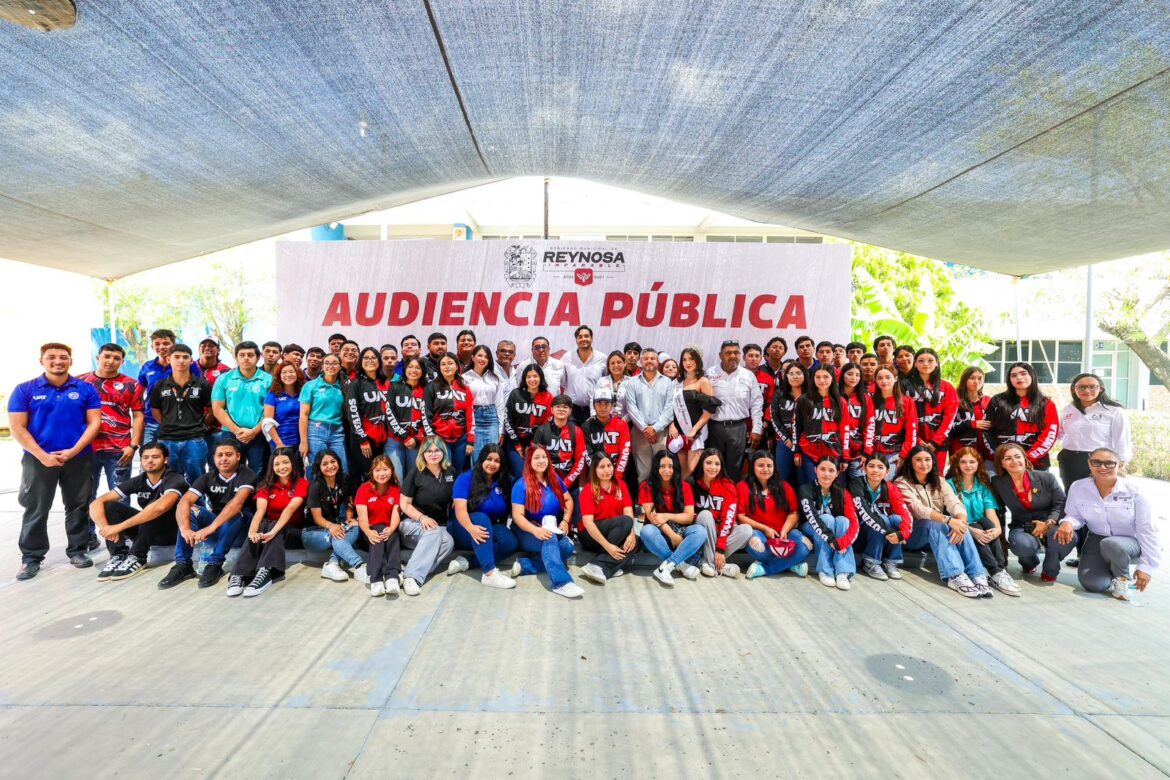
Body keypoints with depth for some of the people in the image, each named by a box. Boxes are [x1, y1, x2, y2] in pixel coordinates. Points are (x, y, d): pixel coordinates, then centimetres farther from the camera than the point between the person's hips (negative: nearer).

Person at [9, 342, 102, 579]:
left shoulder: (85, 389, 2)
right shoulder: (25, 390, 0)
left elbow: (94, 422, -1)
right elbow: (17, 428, -4)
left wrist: (73, 451, -12)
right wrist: (43, 456, -13)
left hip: (79, 458, 1)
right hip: (38, 459, 0)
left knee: (78, 507, 8)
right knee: (35, 510, 6)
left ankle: (77, 550, 20)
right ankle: (31, 557, 18)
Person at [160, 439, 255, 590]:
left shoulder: (247, 475, -13)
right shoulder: (207, 477, -1)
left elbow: (237, 502, -32)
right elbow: (184, 502, -18)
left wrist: (211, 528, -44)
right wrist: (185, 529, -37)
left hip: (241, 531, -4)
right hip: (216, 530, 4)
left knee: (237, 512, -34)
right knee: (190, 509, -18)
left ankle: (215, 564, -27)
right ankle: (183, 565, -21)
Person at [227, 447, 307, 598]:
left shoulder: (301, 483, -8)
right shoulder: (266, 485, 1)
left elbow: (290, 508, -25)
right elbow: (260, 511, -17)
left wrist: (273, 531, -41)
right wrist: (252, 531, -38)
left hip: (291, 528, -2)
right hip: (269, 525, 2)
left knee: (276, 531, -35)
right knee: (259, 530, -32)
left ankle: (265, 573, -55)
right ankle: (239, 575, -45)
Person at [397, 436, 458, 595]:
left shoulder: (451, 472, 5)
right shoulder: (415, 474, -6)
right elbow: (405, 504, -6)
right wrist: (422, 517, -21)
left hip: (440, 526, 3)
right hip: (413, 523, -3)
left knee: (448, 542, -31)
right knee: (435, 533, -36)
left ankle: (413, 574, -36)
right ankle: (412, 576, -42)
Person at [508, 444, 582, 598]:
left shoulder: (554, 480, 4)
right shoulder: (521, 485, -11)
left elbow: (568, 500, 15)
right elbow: (517, 516, -17)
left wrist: (565, 521, -4)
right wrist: (535, 530, -35)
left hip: (552, 530, 6)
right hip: (527, 532, -5)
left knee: (567, 547, -26)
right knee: (549, 539, -38)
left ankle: (524, 565, -24)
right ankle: (561, 583, -49)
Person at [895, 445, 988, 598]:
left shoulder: (939, 481, 7)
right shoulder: (902, 483, -9)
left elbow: (955, 503, -10)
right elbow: (918, 509, -25)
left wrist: (961, 521, -33)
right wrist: (948, 520, -40)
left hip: (938, 530, 4)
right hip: (911, 534, -4)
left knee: (959, 525, -27)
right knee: (934, 524, -35)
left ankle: (977, 574, -37)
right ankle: (955, 576, -45)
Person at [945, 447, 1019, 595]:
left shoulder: (983, 485, 12)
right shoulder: (950, 484, -1)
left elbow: (991, 513, -3)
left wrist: (998, 528, -25)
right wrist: (971, 530, -30)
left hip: (982, 530, 3)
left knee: (988, 524, -28)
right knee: (976, 527, -33)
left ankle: (1000, 569, -37)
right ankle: (997, 572, -41)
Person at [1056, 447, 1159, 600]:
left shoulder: (1134, 490, -15)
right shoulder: (1078, 487, -10)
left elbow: (1147, 530, -10)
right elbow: (1075, 516, 3)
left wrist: (1146, 567, -11)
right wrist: (1068, 522, -24)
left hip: (1130, 542, -2)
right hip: (1097, 541, 2)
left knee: (1112, 544, -39)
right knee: (1092, 584, -20)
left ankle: (1122, 577, -4)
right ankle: (1110, 568, 18)